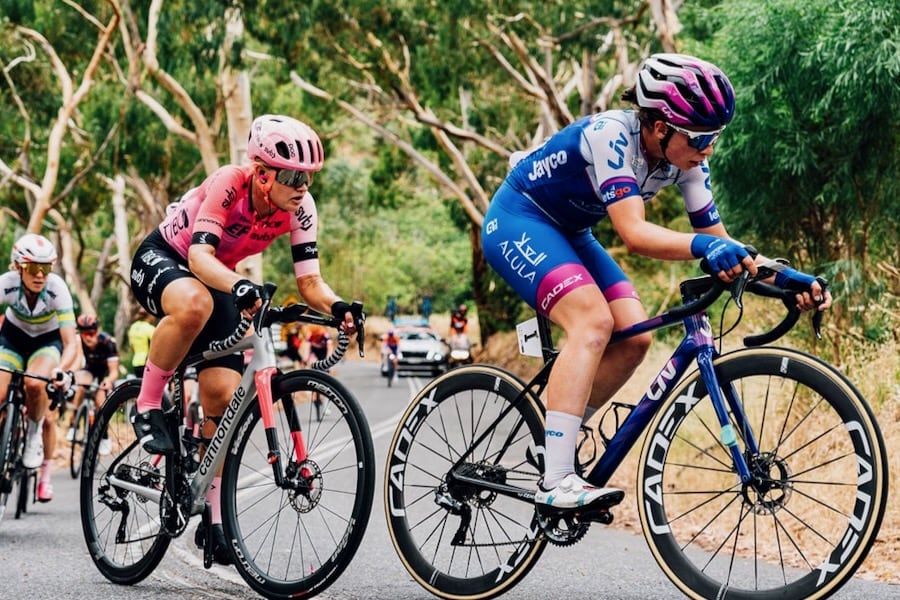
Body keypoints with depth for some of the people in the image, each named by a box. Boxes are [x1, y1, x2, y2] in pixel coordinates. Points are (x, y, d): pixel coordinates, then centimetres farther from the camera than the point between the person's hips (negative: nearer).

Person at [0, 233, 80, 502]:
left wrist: (64, 369, -51)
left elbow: (71, 343, -32)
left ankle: (38, 445, -5)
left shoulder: (57, 288, -31)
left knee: (35, 384, -31)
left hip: (47, 339, -2)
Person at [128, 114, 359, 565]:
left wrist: (337, 307, -39)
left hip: (216, 278, 5)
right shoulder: (229, 182, -31)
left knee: (222, 392, -9)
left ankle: (214, 520, 3)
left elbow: (310, 281, -17)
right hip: (161, 258, -5)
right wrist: (239, 287, -61)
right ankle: (148, 407, -20)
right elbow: (199, 256, -42)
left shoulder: (299, 208, -17)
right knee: (194, 303, -42)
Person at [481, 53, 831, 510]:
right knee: (593, 320, -28)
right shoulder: (611, 134, -31)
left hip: (568, 233, 8)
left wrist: (782, 275, -21)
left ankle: (551, 445, 7)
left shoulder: (684, 160, -9)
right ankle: (557, 482, -32)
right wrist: (703, 246, -58)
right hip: (517, 221, -8)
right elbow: (633, 233, -42)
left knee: (634, 337, -7)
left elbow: (718, 238, -6)